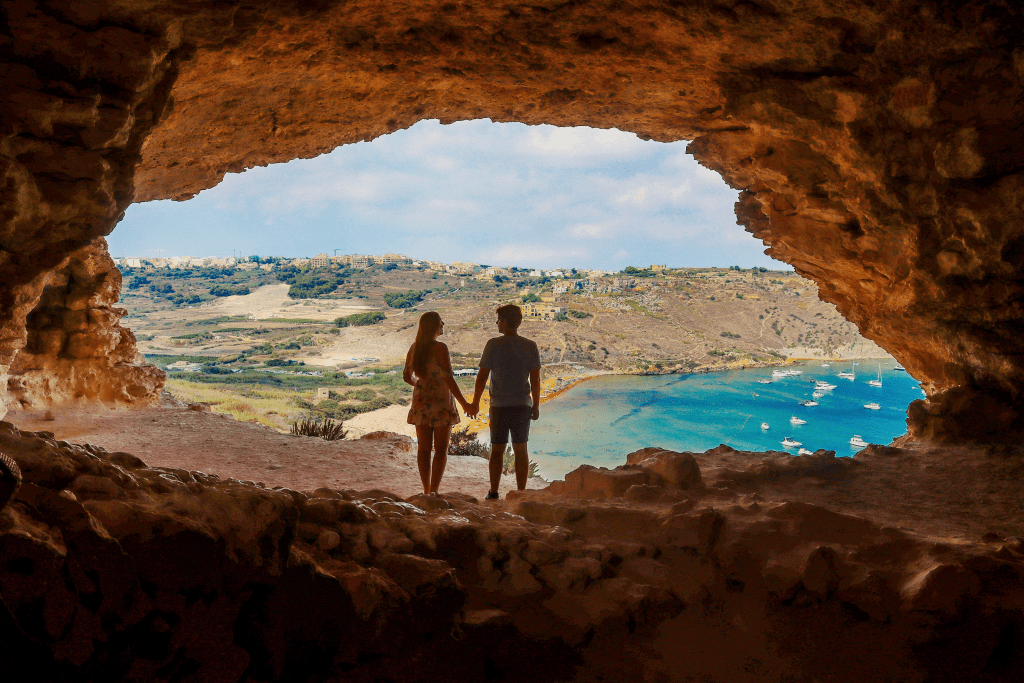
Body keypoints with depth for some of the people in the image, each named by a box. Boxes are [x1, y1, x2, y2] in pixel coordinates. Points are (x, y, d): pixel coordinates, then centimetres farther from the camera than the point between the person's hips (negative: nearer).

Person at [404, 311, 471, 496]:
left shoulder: (414, 347, 4)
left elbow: (407, 376, 11)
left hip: (420, 400, 6)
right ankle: (434, 490, -4)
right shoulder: (440, 348, -15)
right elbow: (449, 379, -18)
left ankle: (426, 490, 14)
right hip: (441, 401, -6)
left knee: (424, 449, 9)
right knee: (441, 449, 2)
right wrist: (464, 403, -11)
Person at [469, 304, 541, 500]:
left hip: (499, 406, -2)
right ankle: (521, 493, 9)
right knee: (521, 449, 9)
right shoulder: (530, 347, -1)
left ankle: (493, 493, 9)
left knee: (497, 450, 7)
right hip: (522, 405, 2)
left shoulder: (493, 345, -8)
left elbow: (482, 376, -5)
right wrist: (536, 406, 10)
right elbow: (535, 380, 0)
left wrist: (475, 403, 5)